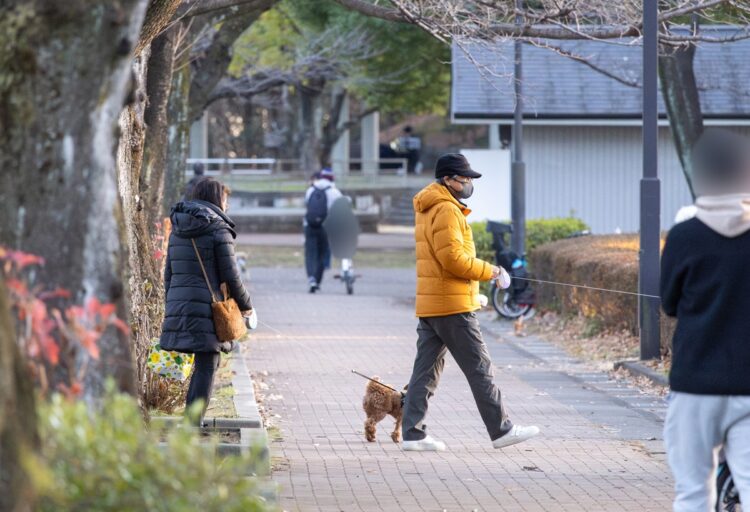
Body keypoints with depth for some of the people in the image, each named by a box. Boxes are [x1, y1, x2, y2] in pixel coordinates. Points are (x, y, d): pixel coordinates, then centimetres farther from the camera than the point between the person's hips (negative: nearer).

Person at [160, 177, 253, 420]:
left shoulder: (178, 229, 14)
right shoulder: (218, 229, -7)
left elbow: (169, 273, 17)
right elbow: (230, 275, -7)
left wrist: (172, 307, 23)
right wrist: (245, 304, 6)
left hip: (177, 306, 7)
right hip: (207, 307, -7)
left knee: (204, 364, 17)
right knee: (207, 366, -1)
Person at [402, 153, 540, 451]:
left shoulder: (429, 209, 20)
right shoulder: (446, 210, -14)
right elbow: (454, 259, -21)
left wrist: (474, 292, 19)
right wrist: (491, 272, -10)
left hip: (429, 304, 10)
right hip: (452, 306, -10)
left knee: (425, 370, 7)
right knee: (479, 369, -3)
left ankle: (413, 433, 5)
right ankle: (501, 430, 3)